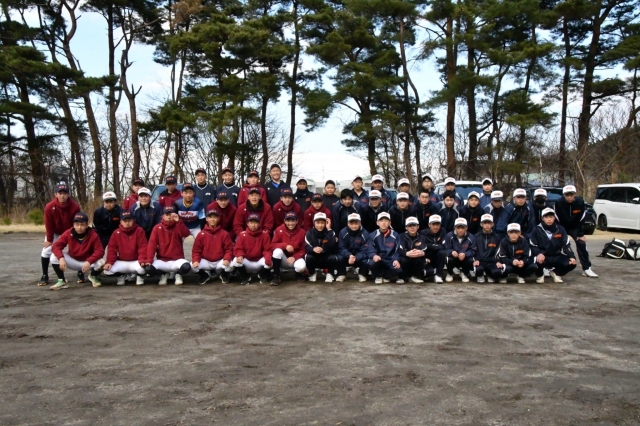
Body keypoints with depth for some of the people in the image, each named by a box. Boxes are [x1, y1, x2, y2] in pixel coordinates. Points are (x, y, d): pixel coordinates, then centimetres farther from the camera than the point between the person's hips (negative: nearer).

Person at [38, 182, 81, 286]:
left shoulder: (75, 207, -28)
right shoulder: (49, 207, -29)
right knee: (46, 251, -8)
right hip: (55, 233, 0)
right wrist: (49, 240, -11)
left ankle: (80, 273, 10)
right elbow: (48, 225, -18)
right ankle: (44, 276, 6)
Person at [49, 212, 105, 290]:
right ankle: (61, 281, -5)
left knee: (101, 263, -32)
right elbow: (56, 246, -16)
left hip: (87, 262, -2)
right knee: (54, 256, -22)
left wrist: (89, 261, -39)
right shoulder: (68, 233, -14)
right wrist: (61, 258, -35)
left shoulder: (93, 235, -20)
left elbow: (100, 251, -25)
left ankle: (93, 276, 6)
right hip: (72, 261, 2)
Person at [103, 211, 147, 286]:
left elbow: (143, 247, -11)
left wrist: (142, 260, -25)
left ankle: (140, 276, 5)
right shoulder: (116, 233, 1)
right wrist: (109, 262, -12)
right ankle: (120, 275, 14)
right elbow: (112, 248, 1)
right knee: (107, 270, -21)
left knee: (142, 268, -35)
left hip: (136, 261, -3)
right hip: (121, 262, 3)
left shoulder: (139, 231, -7)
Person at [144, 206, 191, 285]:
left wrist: (178, 221, -28)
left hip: (177, 260, -1)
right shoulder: (157, 228, 1)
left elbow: (186, 234, -20)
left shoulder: (178, 227, 2)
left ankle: (178, 274, 7)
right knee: (148, 268, -26)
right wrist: (149, 259, -21)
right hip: (162, 261, 1)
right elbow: (152, 244, -8)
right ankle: (164, 274, 9)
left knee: (186, 267, -33)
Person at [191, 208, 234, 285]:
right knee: (193, 265, -25)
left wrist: (227, 259, -22)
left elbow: (229, 249, -4)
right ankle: (206, 275, 10)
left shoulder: (224, 234, -2)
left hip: (220, 261, -1)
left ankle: (224, 275, 10)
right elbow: (196, 250, 0)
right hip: (205, 261, 1)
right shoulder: (201, 234, 0)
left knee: (229, 265, -31)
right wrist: (195, 260, -18)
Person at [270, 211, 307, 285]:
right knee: (278, 251, -32)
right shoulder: (279, 230, -9)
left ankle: (299, 274, 7)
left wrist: (294, 257, -23)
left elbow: (303, 249, -6)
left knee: (301, 266, -34)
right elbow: (273, 245, -11)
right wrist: (285, 245, -28)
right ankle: (276, 276, -18)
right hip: (283, 260, 1)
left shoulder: (302, 232, -8)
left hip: (296, 258, 0)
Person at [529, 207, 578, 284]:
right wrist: (538, 254, -29)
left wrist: (571, 257, -15)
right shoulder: (537, 230, -6)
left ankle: (555, 273, 12)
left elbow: (566, 246, 1)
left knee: (572, 263, -20)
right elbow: (532, 246, -8)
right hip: (542, 257, -4)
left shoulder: (560, 229, 3)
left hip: (556, 258, 4)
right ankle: (540, 275, 1)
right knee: (537, 261, -38)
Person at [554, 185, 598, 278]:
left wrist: (581, 234, -14)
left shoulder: (580, 202, -20)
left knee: (581, 243, -12)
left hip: (574, 227, 1)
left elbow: (581, 220, -13)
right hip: (561, 227, -1)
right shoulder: (558, 203, -24)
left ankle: (587, 268, -4)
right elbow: (557, 221, -17)